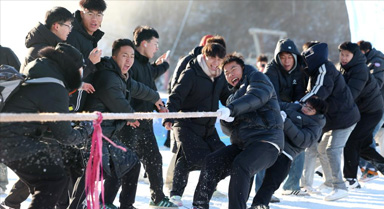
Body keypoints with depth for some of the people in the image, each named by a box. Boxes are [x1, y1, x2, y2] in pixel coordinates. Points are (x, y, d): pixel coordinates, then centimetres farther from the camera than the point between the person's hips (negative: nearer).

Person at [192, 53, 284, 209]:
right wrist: (226, 121, -6)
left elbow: (256, 97, -19)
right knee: (211, 162, -5)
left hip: (266, 140, -8)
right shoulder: (234, 95, 28)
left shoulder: (257, 78, 6)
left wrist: (231, 109, -32)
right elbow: (228, 130, 19)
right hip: (241, 145, 8)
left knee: (240, 166, -30)